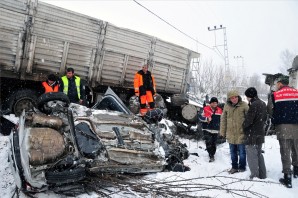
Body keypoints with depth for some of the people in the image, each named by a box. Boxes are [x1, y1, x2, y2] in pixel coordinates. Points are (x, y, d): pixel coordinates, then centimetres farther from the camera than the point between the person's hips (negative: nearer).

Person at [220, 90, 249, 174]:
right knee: (233, 152, 15)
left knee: (242, 152, 9)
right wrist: (223, 131, 9)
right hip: (231, 134, 4)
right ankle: (234, 167, 29)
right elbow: (223, 119, 8)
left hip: (241, 133, -4)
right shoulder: (227, 106, 1)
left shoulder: (244, 105, -10)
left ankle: (242, 167, 25)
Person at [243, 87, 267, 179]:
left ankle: (255, 176, 4)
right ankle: (262, 175, 26)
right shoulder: (263, 104, 8)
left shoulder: (253, 105, -21)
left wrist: (243, 126, -4)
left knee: (252, 156, 0)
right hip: (260, 133, 9)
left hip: (252, 135, -9)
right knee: (259, 154, 19)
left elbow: (248, 120, -22)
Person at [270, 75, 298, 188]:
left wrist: (275, 124, 13)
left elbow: (273, 112, 0)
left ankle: (287, 178, -1)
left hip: (283, 127, -3)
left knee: (285, 152, -1)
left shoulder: (275, 95, -2)